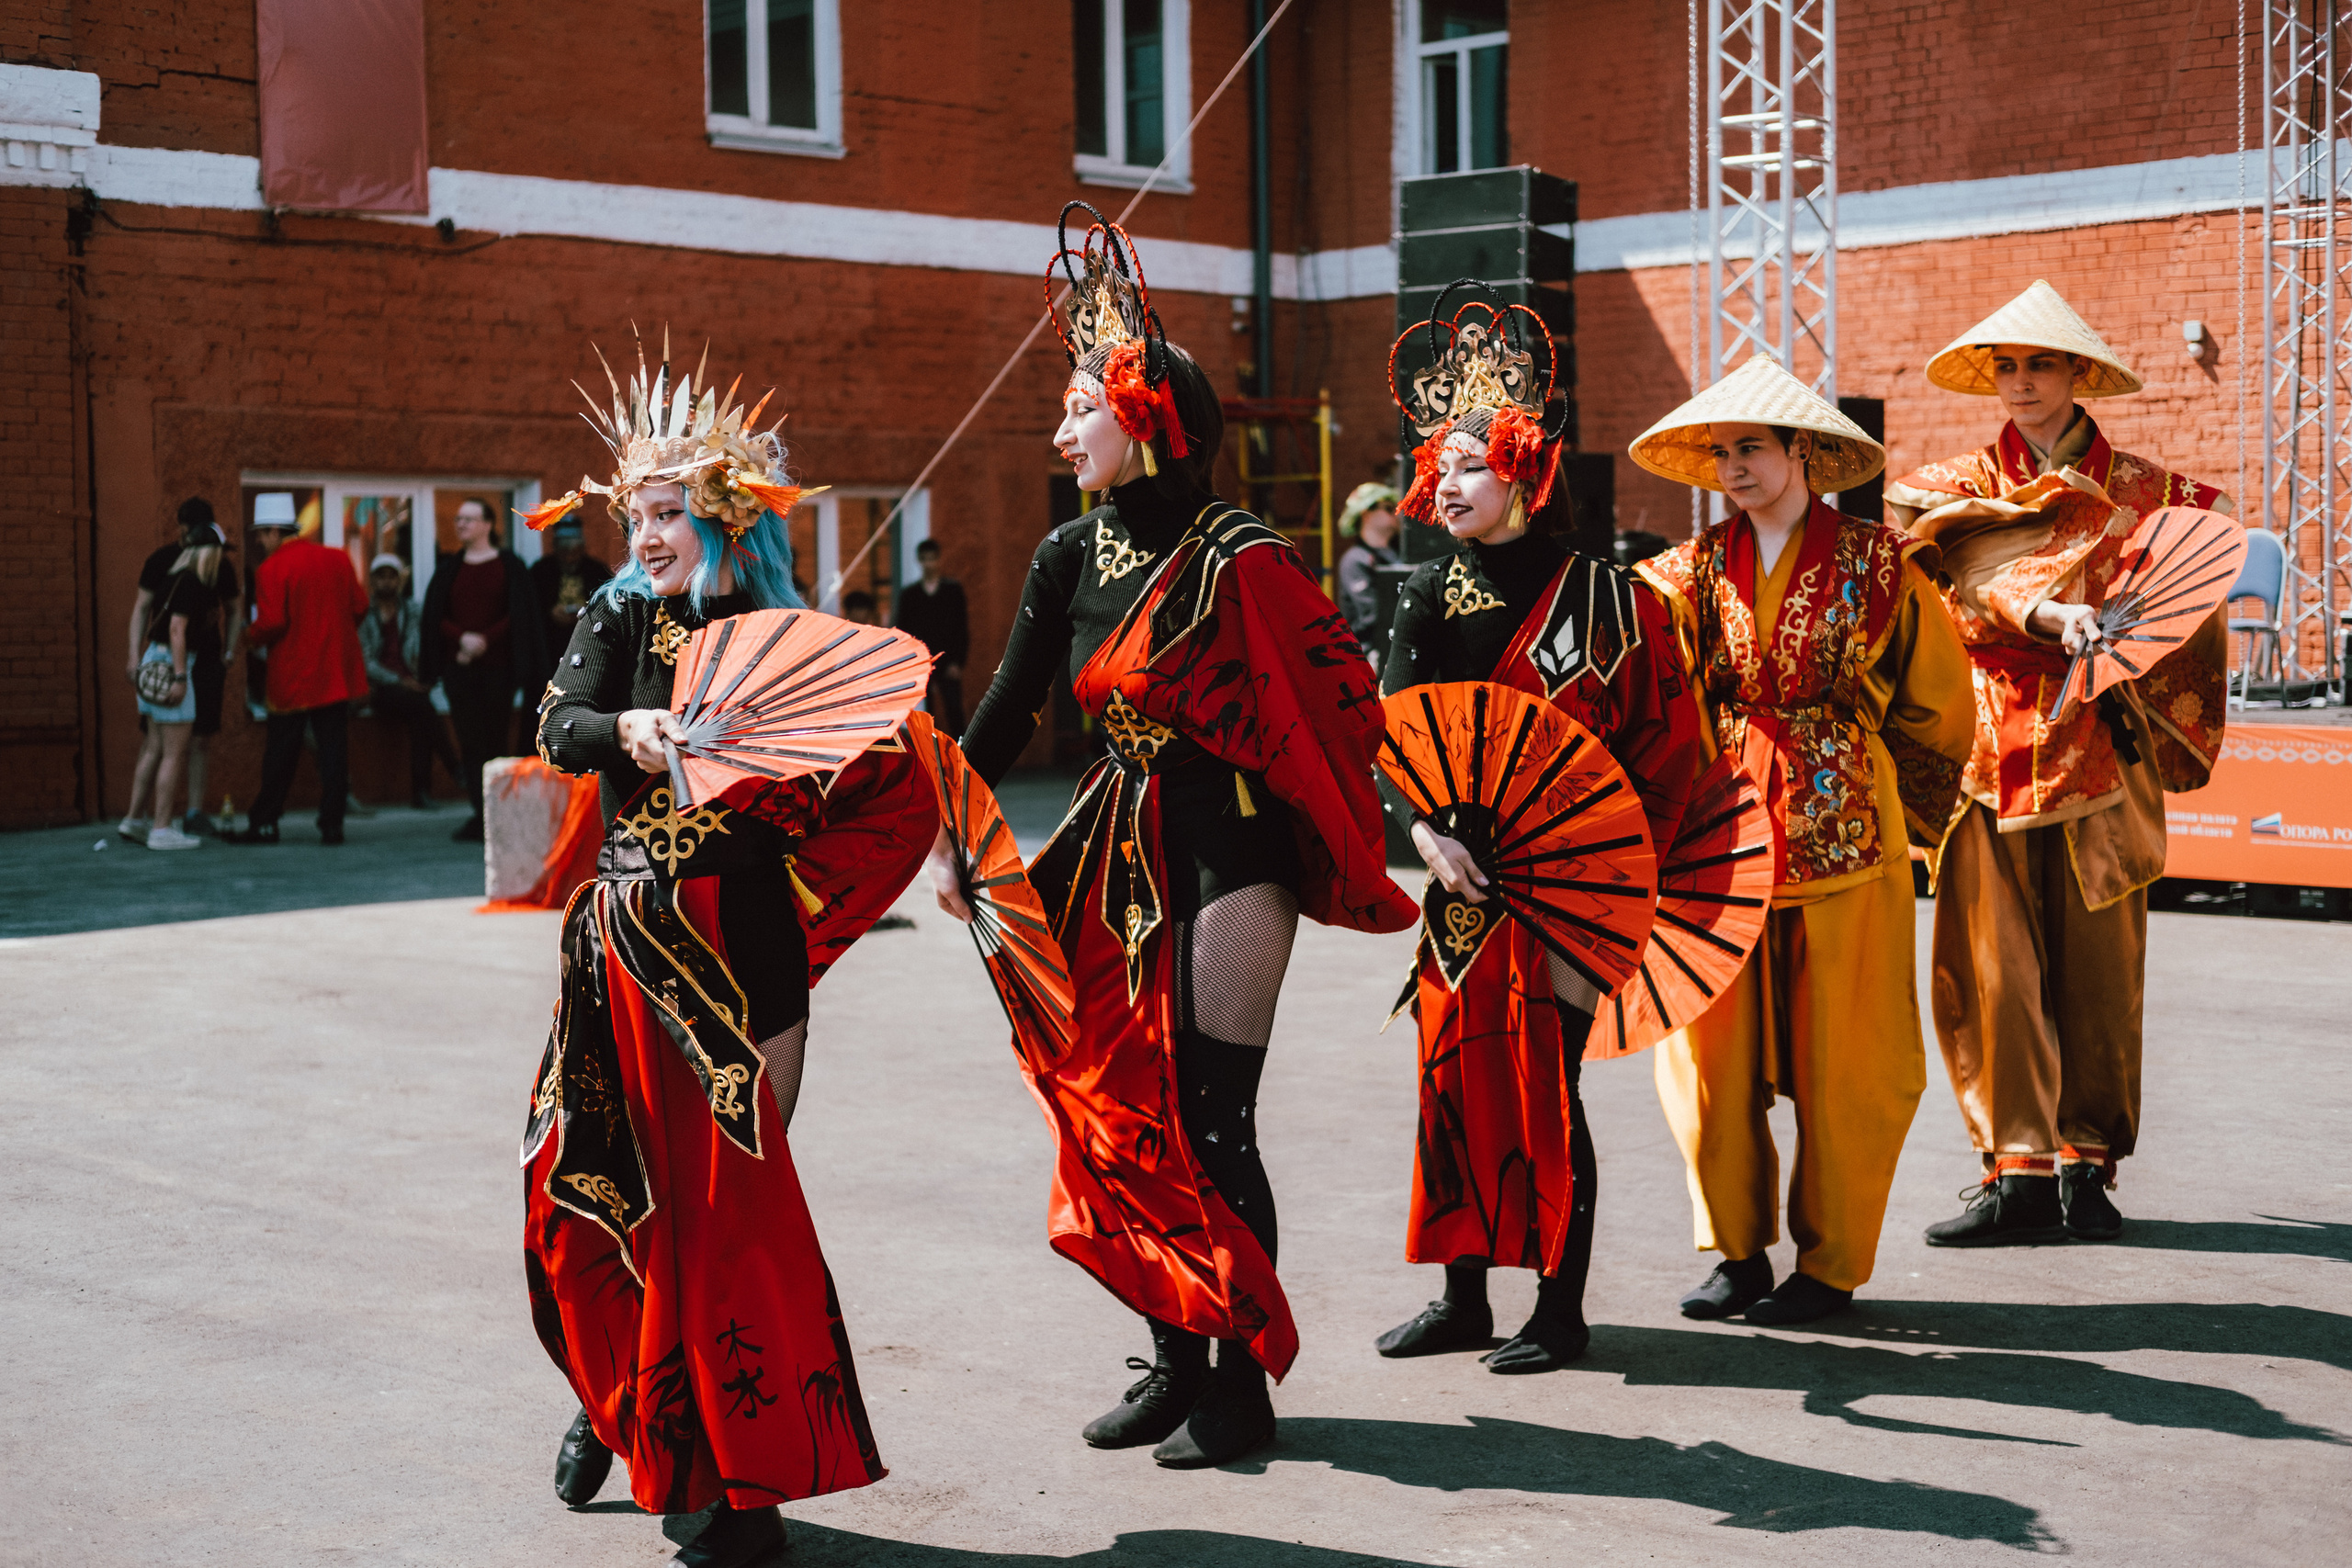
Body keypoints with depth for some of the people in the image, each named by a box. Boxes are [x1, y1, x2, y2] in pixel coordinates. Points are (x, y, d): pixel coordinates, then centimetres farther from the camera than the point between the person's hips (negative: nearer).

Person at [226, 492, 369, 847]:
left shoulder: (271, 569, -9)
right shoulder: (338, 559, 6)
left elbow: (272, 623, -15)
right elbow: (359, 607, 7)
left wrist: (255, 638, 5)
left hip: (292, 677, -4)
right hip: (337, 675, 4)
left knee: (281, 754, 5)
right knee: (334, 750, 5)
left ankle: (264, 822, 11)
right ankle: (332, 824, 3)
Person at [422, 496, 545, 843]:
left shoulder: (509, 565, 4)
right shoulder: (448, 567, 13)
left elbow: (518, 615, -1)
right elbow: (436, 616, 8)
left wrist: (485, 640, -12)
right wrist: (462, 638, -10)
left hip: (497, 664, -2)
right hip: (458, 667, 2)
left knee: (495, 739, -3)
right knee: (471, 739, -5)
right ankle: (483, 816, -7)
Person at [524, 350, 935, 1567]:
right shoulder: (620, 622, 5)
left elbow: (890, 787, -1)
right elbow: (560, 727, -13)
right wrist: (629, 728, -32)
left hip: (736, 941, -3)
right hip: (627, 940, 3)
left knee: (718, 1199, -4)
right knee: (589, 1183, 8)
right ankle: (616, 1400, 34)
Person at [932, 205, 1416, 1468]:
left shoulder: (1235, 558, -14)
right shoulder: (1072, 556, 5)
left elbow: (1337, 697, -10)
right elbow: (1009, 707, 11)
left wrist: (1361, 852, -10)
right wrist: (947, 834, 8)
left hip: (1227, 849, -7)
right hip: (1120, 851, 7)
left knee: (1211, 1124, -4)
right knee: (1127, 1115, 9)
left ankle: (1242, 1385, 9)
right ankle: (1175, 1363, 22)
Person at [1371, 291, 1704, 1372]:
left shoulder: (1600, 597, -7)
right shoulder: (1430, 599, 6)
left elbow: (1664, 741, -6)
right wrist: (1427, 835, -16)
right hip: (1463, 877, 5)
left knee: (1545, 1089, -3)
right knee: (1455, 1077, 9)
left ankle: (1561, 1309, 10)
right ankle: (1464, 1297, 21)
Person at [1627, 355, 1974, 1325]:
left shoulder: (1878, 565, 0)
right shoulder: (1694, 571, 7)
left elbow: (1938, 703, 8)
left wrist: (1896, 810, 12)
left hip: (1845, 842, -3)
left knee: (1841, 1063, 2)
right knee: (1710, 1052, 3)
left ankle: (1832, 1265, 14)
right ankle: (1737, 1249, 18)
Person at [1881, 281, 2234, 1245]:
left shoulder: (2146, 492, 10)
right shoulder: (1956, 487, 11)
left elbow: (2187, 620, 9)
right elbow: (1973, 586, -9)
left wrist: (2153, 723, -4)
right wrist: (2051, 615, -27)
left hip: (2102, 755, 0)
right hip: (1989, 750, 0)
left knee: (2098, 968, 1)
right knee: (1992, 968, -5)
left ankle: (2088, 1166, 11)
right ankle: (2019, 1173, 0)